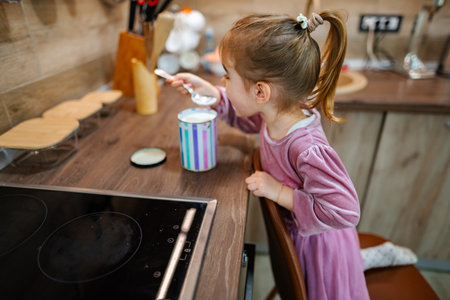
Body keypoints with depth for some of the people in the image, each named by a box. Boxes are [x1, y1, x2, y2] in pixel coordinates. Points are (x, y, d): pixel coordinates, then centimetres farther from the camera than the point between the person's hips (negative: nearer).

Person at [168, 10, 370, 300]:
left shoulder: (307, 149, -40)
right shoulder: (276, 112, -16)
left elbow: (344, 211, -34)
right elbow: (248, 117, 5)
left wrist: (280, 193, -30)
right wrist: (209, 92, -6)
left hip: (318, 241, -7)